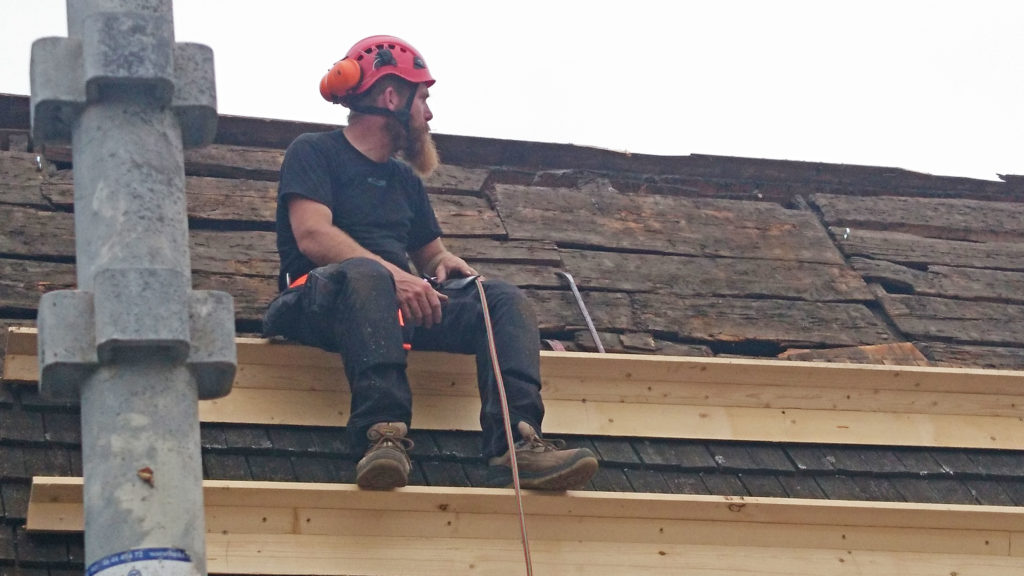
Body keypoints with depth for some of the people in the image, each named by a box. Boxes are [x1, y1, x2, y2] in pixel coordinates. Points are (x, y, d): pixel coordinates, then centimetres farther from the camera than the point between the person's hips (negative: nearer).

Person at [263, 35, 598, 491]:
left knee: (504, 298, -14)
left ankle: (515, 444, -35)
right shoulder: (314, 153, 7)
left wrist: (446, 263, 6)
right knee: (367, 275, -40)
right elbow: (312, 235, -9)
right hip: (320, 301, -7)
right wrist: (394, 274, -21)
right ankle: (384, 434, -55)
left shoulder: (404, 178, 30)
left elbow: (431, 253, 34)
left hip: (399, 304, 7)